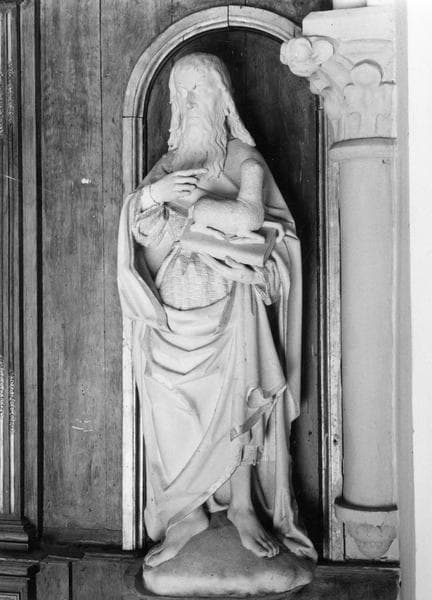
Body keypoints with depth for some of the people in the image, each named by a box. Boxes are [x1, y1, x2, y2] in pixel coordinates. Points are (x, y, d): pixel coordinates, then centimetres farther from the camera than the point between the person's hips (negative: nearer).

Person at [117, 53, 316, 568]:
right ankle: (183, 514, 13)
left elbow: (278, 230, 2)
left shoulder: (243, 159, 5)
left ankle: (243, 506, 13)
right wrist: (151, 196, -15)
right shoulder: (168, 164, 14)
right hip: (174, 304, 3)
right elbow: (138, 227, 5)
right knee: (173, 410, 2)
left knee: (233, 400, -1)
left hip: (228, 299, -3)